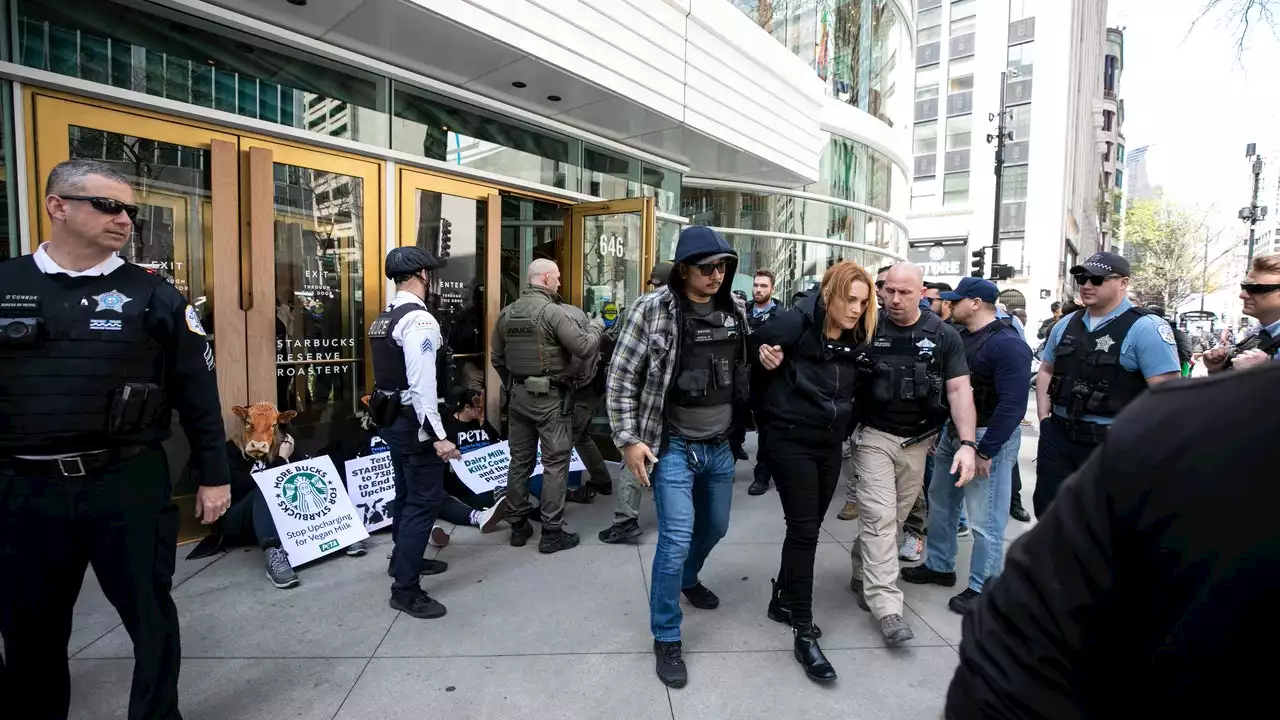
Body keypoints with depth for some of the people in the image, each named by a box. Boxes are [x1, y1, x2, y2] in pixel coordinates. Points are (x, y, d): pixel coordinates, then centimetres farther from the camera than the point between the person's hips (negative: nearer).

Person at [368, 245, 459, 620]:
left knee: (408, 493, 24)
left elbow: (394, 374, 14)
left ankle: (404, 559, 42)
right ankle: (405, 589, 7)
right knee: (425, 501, -2)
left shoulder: (384, 318, 11)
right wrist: (438, 435, -25)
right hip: (413, 422, -10)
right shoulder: (419, 319, -20)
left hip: (391, 418, 10)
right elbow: (422, 384, -26)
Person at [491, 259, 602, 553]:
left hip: (518, 395, 7)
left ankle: (518, 526, 23)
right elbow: (584, 348, -16)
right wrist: (596, 326, 3)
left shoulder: (507, 313, 7)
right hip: (549, 397, -7)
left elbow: (497, 357, 13)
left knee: (520, 460, 13)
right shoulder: (552, 311, -15)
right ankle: (552, 533, 6)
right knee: (555, 463, 1)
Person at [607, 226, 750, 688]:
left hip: (720, 447, 6)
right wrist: (628, 440, -13)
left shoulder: (735, 311, 1)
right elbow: (621, 378, -11)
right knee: (676, 538, -6)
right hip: (673, 447, -6)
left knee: (715, 527, 21)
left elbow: (746, 372, 17)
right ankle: (666, 639, 15)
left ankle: (687, 579, 53)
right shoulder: (652, 310, -14)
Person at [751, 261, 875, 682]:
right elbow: (750, 346, -8)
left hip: (830, 443, 7)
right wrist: (764, 356, -23)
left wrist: (847, 425, 4)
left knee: (809, 526, 15)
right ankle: (804, 634, 5)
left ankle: (783, 601, 35)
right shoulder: (797, 323, -16)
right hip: (792, 440, -7)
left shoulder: (855, 337, 3)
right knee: (804, 529, -6)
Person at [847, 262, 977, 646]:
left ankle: (863, 575, 34)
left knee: (895, 518, 14)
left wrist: (968, 443, -13)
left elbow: (959, 390, -3)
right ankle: (886, 605, -2)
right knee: (880, 517, -7)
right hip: (874, 436, -2)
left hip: (917, 442, 3)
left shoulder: (944, 336, -2)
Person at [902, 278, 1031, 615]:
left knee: (985, 520, 1)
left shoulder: (1008, 344, -17)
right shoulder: (958, 337, 9)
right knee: (940, 503, 19)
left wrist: (985, 451, -22)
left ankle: (982, 588, 17)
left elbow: (1012, 404, -22)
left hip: (988, 437, -9)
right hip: (952, 432, 9)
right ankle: (939, 566, 36)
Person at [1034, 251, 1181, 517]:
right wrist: (1044, 417, 8)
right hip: (1058, 435, 6)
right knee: (1047, 511, 14)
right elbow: (1046, 371, 18)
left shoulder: (1145, 328, -12)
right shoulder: (1066, 324, 9)